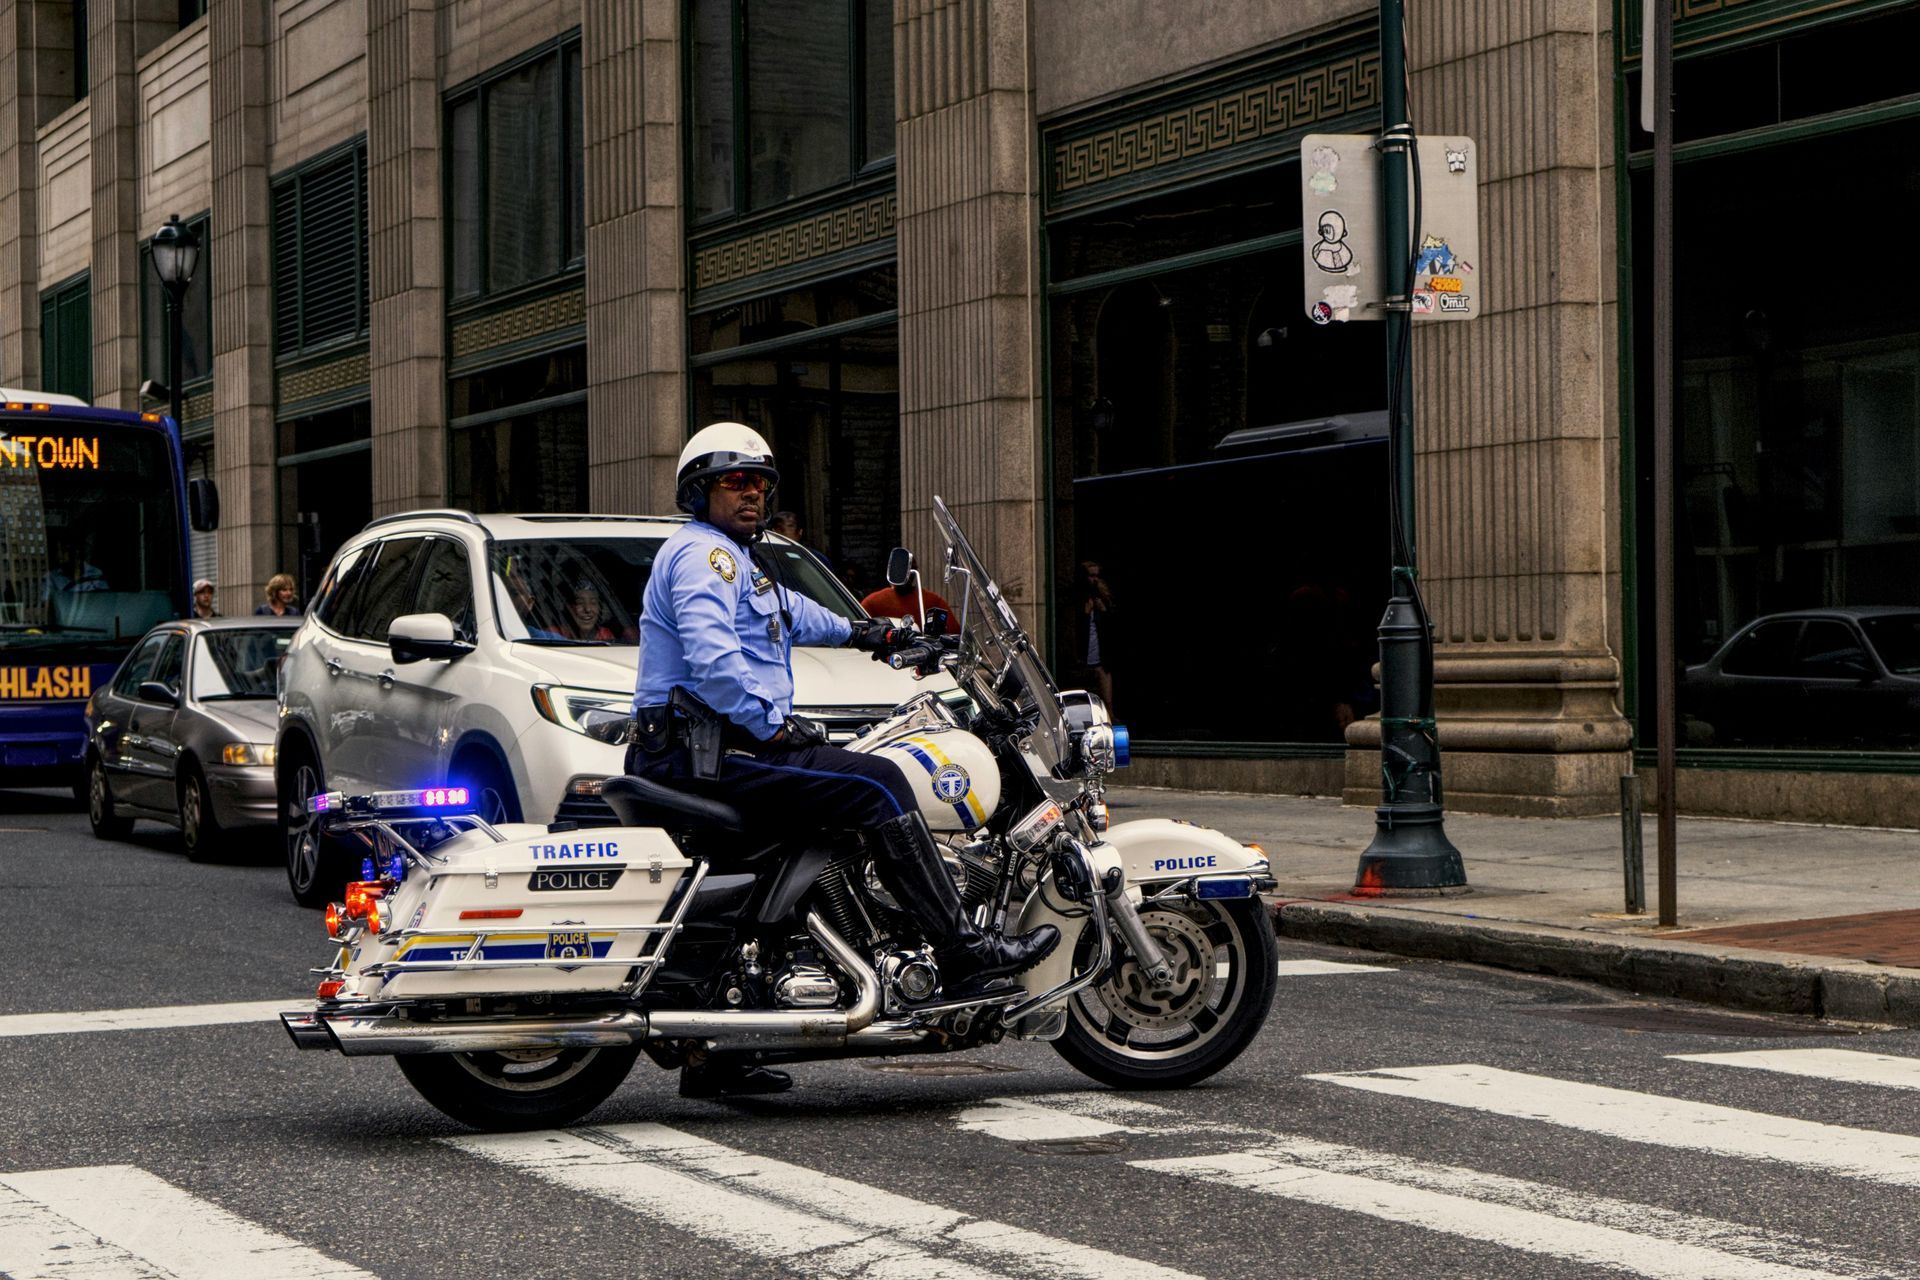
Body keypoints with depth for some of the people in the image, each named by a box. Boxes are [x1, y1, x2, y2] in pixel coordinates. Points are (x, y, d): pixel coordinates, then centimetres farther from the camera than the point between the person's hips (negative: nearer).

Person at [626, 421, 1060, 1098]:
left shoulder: (733, 560, 26)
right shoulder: (702, 552, -8)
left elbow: (789, 611, 47)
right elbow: (710, 656, -24)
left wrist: (860, 631, 55)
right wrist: (772, 723, -20)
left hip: (704, 750, 12)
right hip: (706, 747, -12)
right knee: (878, 785, -17)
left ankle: (715, 1056, 20)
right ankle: (962, 950, -19)